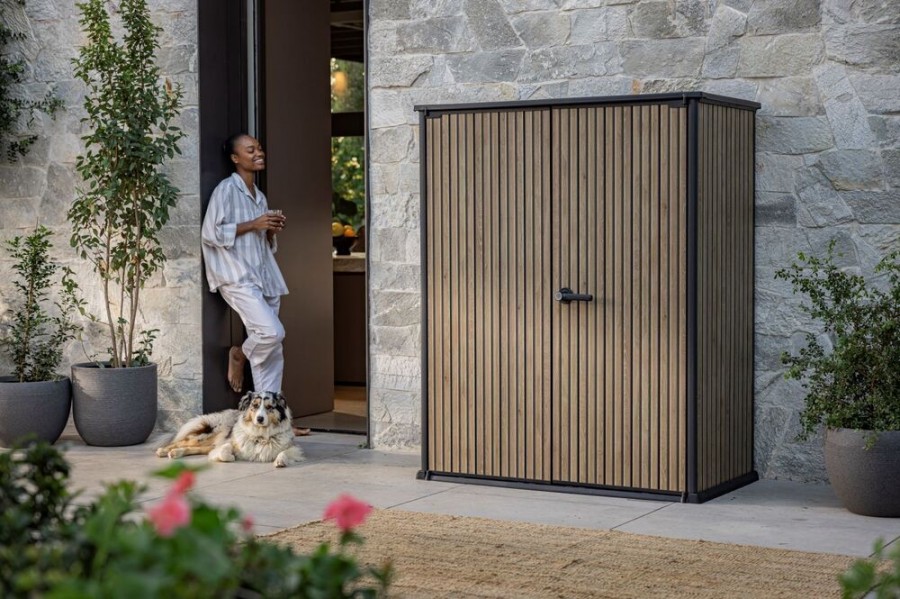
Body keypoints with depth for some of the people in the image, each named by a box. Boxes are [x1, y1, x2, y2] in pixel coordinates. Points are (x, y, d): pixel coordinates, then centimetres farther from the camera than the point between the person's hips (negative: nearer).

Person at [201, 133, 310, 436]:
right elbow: (211, 233, -12)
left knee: (273, 353, 4)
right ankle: (239, 354, 6)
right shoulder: (226, 189, -4)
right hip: (237, 277, -8)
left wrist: (273, 230, 5)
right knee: (272, 331, -25)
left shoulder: (259, 196, 19)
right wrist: (252, 225, -14)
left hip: (263, 278, 8)